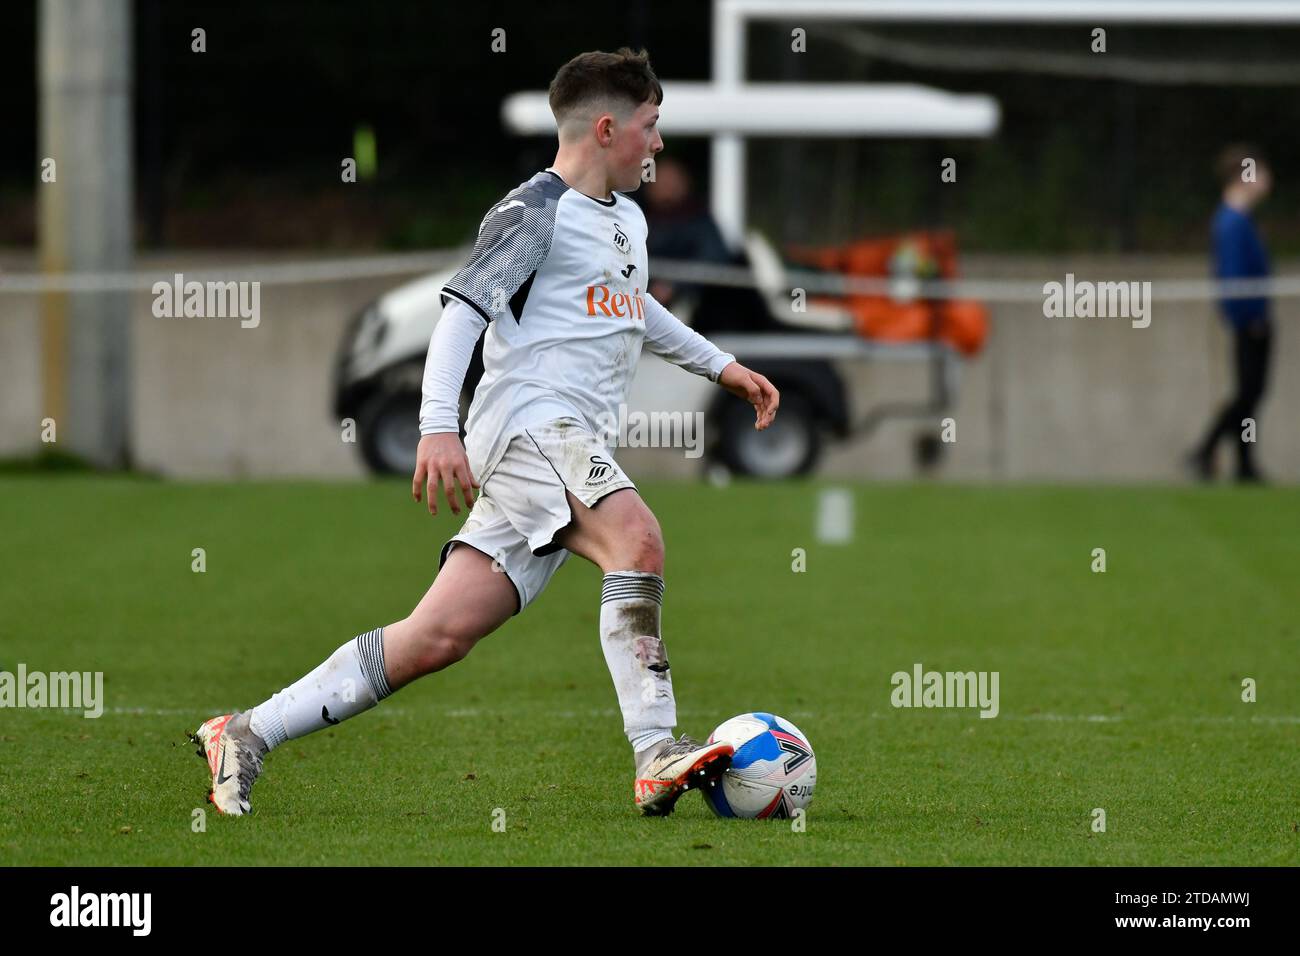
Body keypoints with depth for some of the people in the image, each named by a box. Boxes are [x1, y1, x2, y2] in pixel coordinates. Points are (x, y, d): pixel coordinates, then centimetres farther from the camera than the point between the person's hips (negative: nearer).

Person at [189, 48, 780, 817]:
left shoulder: (628, 219, 26)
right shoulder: (536, 211, -3)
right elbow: (462, 309, -13)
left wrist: (721, 365, 48)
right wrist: (439, 426, -24)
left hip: (573, 447, 9)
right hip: (530, 424, -9)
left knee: (439, 637, -2)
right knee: (638, 538, -33)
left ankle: (248, 735, 0)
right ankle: (656, 755, -38)